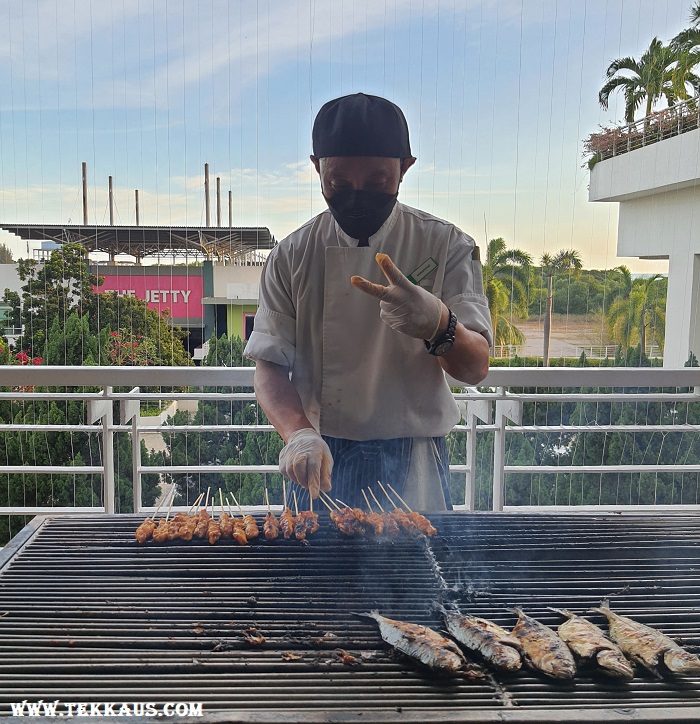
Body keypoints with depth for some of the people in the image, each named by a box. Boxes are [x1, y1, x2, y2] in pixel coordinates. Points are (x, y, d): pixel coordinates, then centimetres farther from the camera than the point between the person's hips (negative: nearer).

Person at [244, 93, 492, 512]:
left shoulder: (446, 246, -6)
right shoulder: (292, 256, -3)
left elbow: (476, 368, -11)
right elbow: (271, 366, -5)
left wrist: (437, 324, -33)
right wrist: (298, 433, -25)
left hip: (412, 465, -1)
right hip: (323, 461, 1)